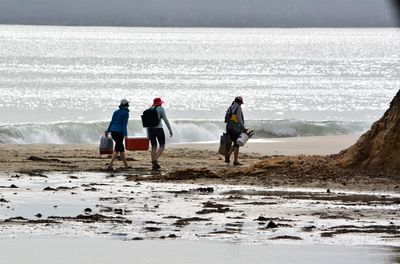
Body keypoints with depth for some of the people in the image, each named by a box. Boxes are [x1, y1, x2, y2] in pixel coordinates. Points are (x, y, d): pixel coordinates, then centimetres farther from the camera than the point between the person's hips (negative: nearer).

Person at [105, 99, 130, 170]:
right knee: (117, 149, -8)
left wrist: (107, 131, 21)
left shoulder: (116, 112, 14)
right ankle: (110, 165, -20)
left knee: (121, 148, 17)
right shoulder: (126, 113, -6)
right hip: (119, 132, -7)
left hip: (113, 132, 7)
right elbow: (124, 124, -14)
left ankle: (126, 165, 23)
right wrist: (125, 135, -17)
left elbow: (112, 122, 16)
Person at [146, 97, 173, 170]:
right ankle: (155, 160, -15)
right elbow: (166, 120, -7)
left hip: (150, 129, 5)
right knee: (162, 146, 5)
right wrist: (170, 130, -1)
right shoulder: (160, 109, -5)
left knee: (154, 147, 11)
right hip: (158, 129, -5)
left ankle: (154, 165, 5)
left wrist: (148, 134, 17)